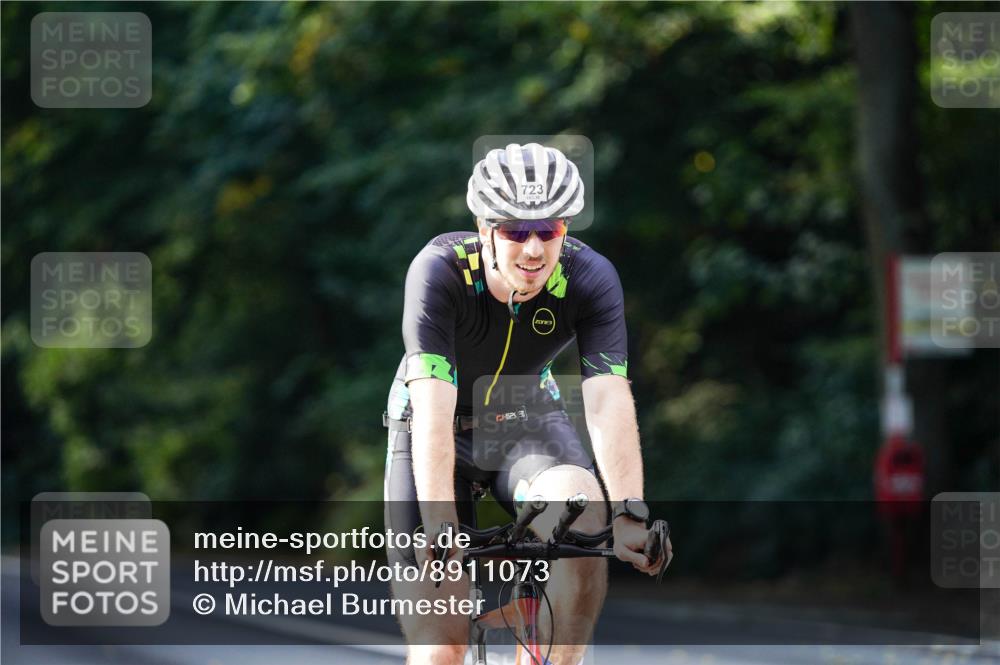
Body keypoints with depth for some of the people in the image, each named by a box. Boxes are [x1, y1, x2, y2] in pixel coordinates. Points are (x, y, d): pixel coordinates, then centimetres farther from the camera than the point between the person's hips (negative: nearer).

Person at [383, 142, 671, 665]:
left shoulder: (590, 278, -24)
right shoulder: (439, 271, -30)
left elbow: (608, 402, -33)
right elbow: (433, 410, -38)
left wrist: (628, 514, -47)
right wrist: (440, 529, -49)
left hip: (527, 420, 2)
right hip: (439, 430, -2)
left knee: (587, 524, -31)